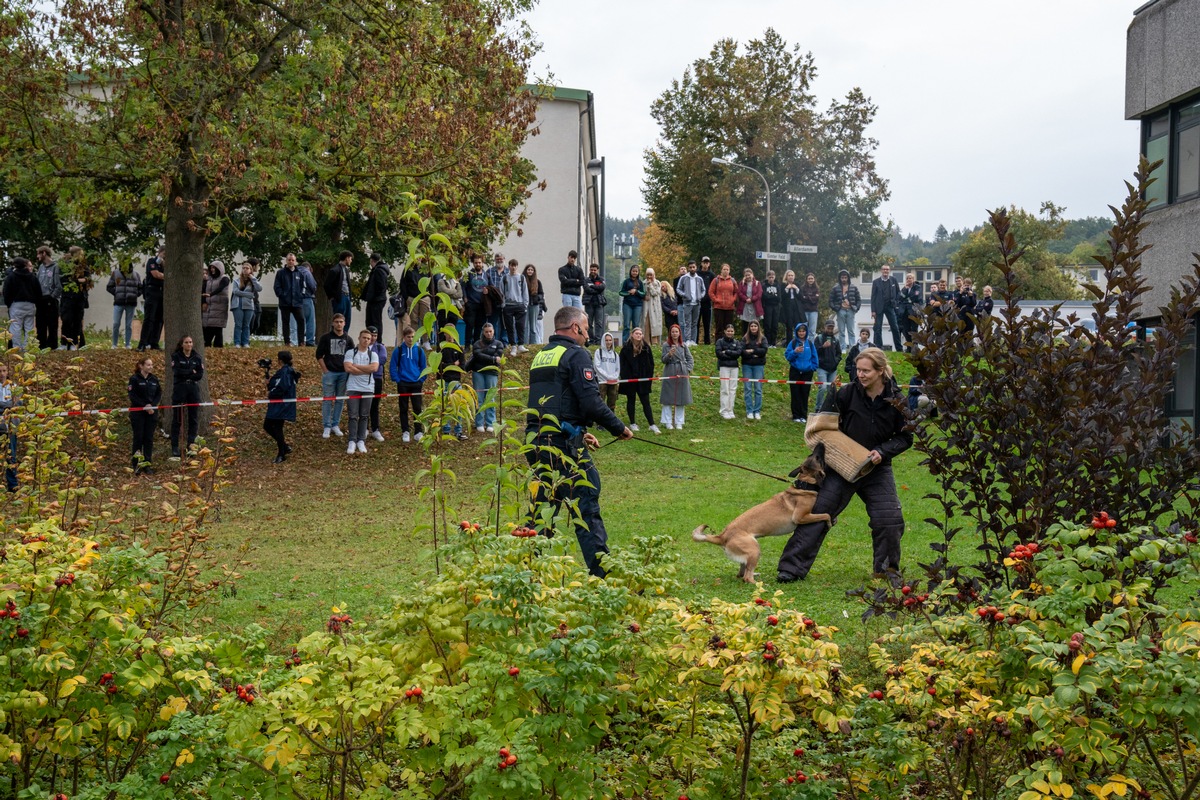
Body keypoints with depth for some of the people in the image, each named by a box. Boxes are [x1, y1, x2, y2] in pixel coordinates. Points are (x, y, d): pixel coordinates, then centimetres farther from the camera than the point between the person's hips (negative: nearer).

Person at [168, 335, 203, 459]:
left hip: (193, 389, 3)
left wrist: (185, 374, -9)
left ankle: (191, 444, 4)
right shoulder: (176, 356, 2)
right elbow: (176, 372, -13)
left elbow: (200, 374, -3)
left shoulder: (197, 357, 8)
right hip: (179, 389, -3)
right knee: (177, 419, 0)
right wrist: (191, 372, -7)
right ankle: (175, 449, 2)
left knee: (193, 418, 0)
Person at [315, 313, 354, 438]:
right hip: (329, 372, -2)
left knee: (340, 400, 6)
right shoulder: (326, 338, 1)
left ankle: (335, 425, 15)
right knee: (327, 400, -3)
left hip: (343, 373, 2)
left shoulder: (348, 340, 8)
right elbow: (319, 355, 2)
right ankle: (327, 427, 1)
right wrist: (325, 370, -5)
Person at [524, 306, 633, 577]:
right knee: (586, 505, -3)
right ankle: (601, 570, -2)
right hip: (564, 445, -8)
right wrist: (619, 428, -3)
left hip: (536, 442, 8)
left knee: (543, 507, 13)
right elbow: (592, 402, -16)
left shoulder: (540, 356, 18)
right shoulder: (575, 355, -7)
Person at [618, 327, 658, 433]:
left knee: (646, 402, 1)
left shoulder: (646, 348, 3)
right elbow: (622, 364, -2)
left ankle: (652, 425, -1)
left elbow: (651, 363, 8)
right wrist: (624, 376, -9)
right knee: (631, 401, 9)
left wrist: (650, 376, 1)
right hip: (630, 379, -1)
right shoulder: (626, 348, -3)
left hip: (643, 379, 1)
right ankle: (632, 423, 18)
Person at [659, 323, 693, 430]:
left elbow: (690, 359, 11)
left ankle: (679, 422, 13)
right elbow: (663, 360, -5)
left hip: (682, 374, 3)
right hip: (670, 374, -3)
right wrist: (669, 354, -24)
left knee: (681, 399, 5)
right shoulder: (666, 345, 0)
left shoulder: (683, 346, 8)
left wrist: (688, 370, -2)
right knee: (668, 398, -1)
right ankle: (667, 422, 6)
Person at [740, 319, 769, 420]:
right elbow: (742, 351, -6)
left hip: (759, 365, 0)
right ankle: (749, 411, 5)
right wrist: (753, 355, -14)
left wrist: (752, 350, -11)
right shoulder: (745, 338, 6)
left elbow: (764, 350, -8)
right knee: (748, 388, 0)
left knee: (758, 389, 0)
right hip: (747, 365, 0)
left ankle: (757, 411, 5)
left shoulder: (762, 338, 6)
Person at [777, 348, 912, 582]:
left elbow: (905, 438, -2)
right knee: (818, 512, -4)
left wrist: (883, 451, -15)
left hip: (877, 469, 1)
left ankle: (887, 568, 20)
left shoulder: (896, 400, -9)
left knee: (889, 519, -3)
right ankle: (792, 567, 0)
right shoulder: (847, 393, -10)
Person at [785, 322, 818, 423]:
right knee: (795, 394, 1)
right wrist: (795, 352, -19)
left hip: (807, 372, 1)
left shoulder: (810, 343, 3)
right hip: (795, 372, -1)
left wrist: (813, 367, -2)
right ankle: (796, 416, 7)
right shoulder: (793, 343, -1)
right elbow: (787, 356, -3)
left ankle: (803, 416, 11)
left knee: (805, 394, 4)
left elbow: (814, 357, 8)